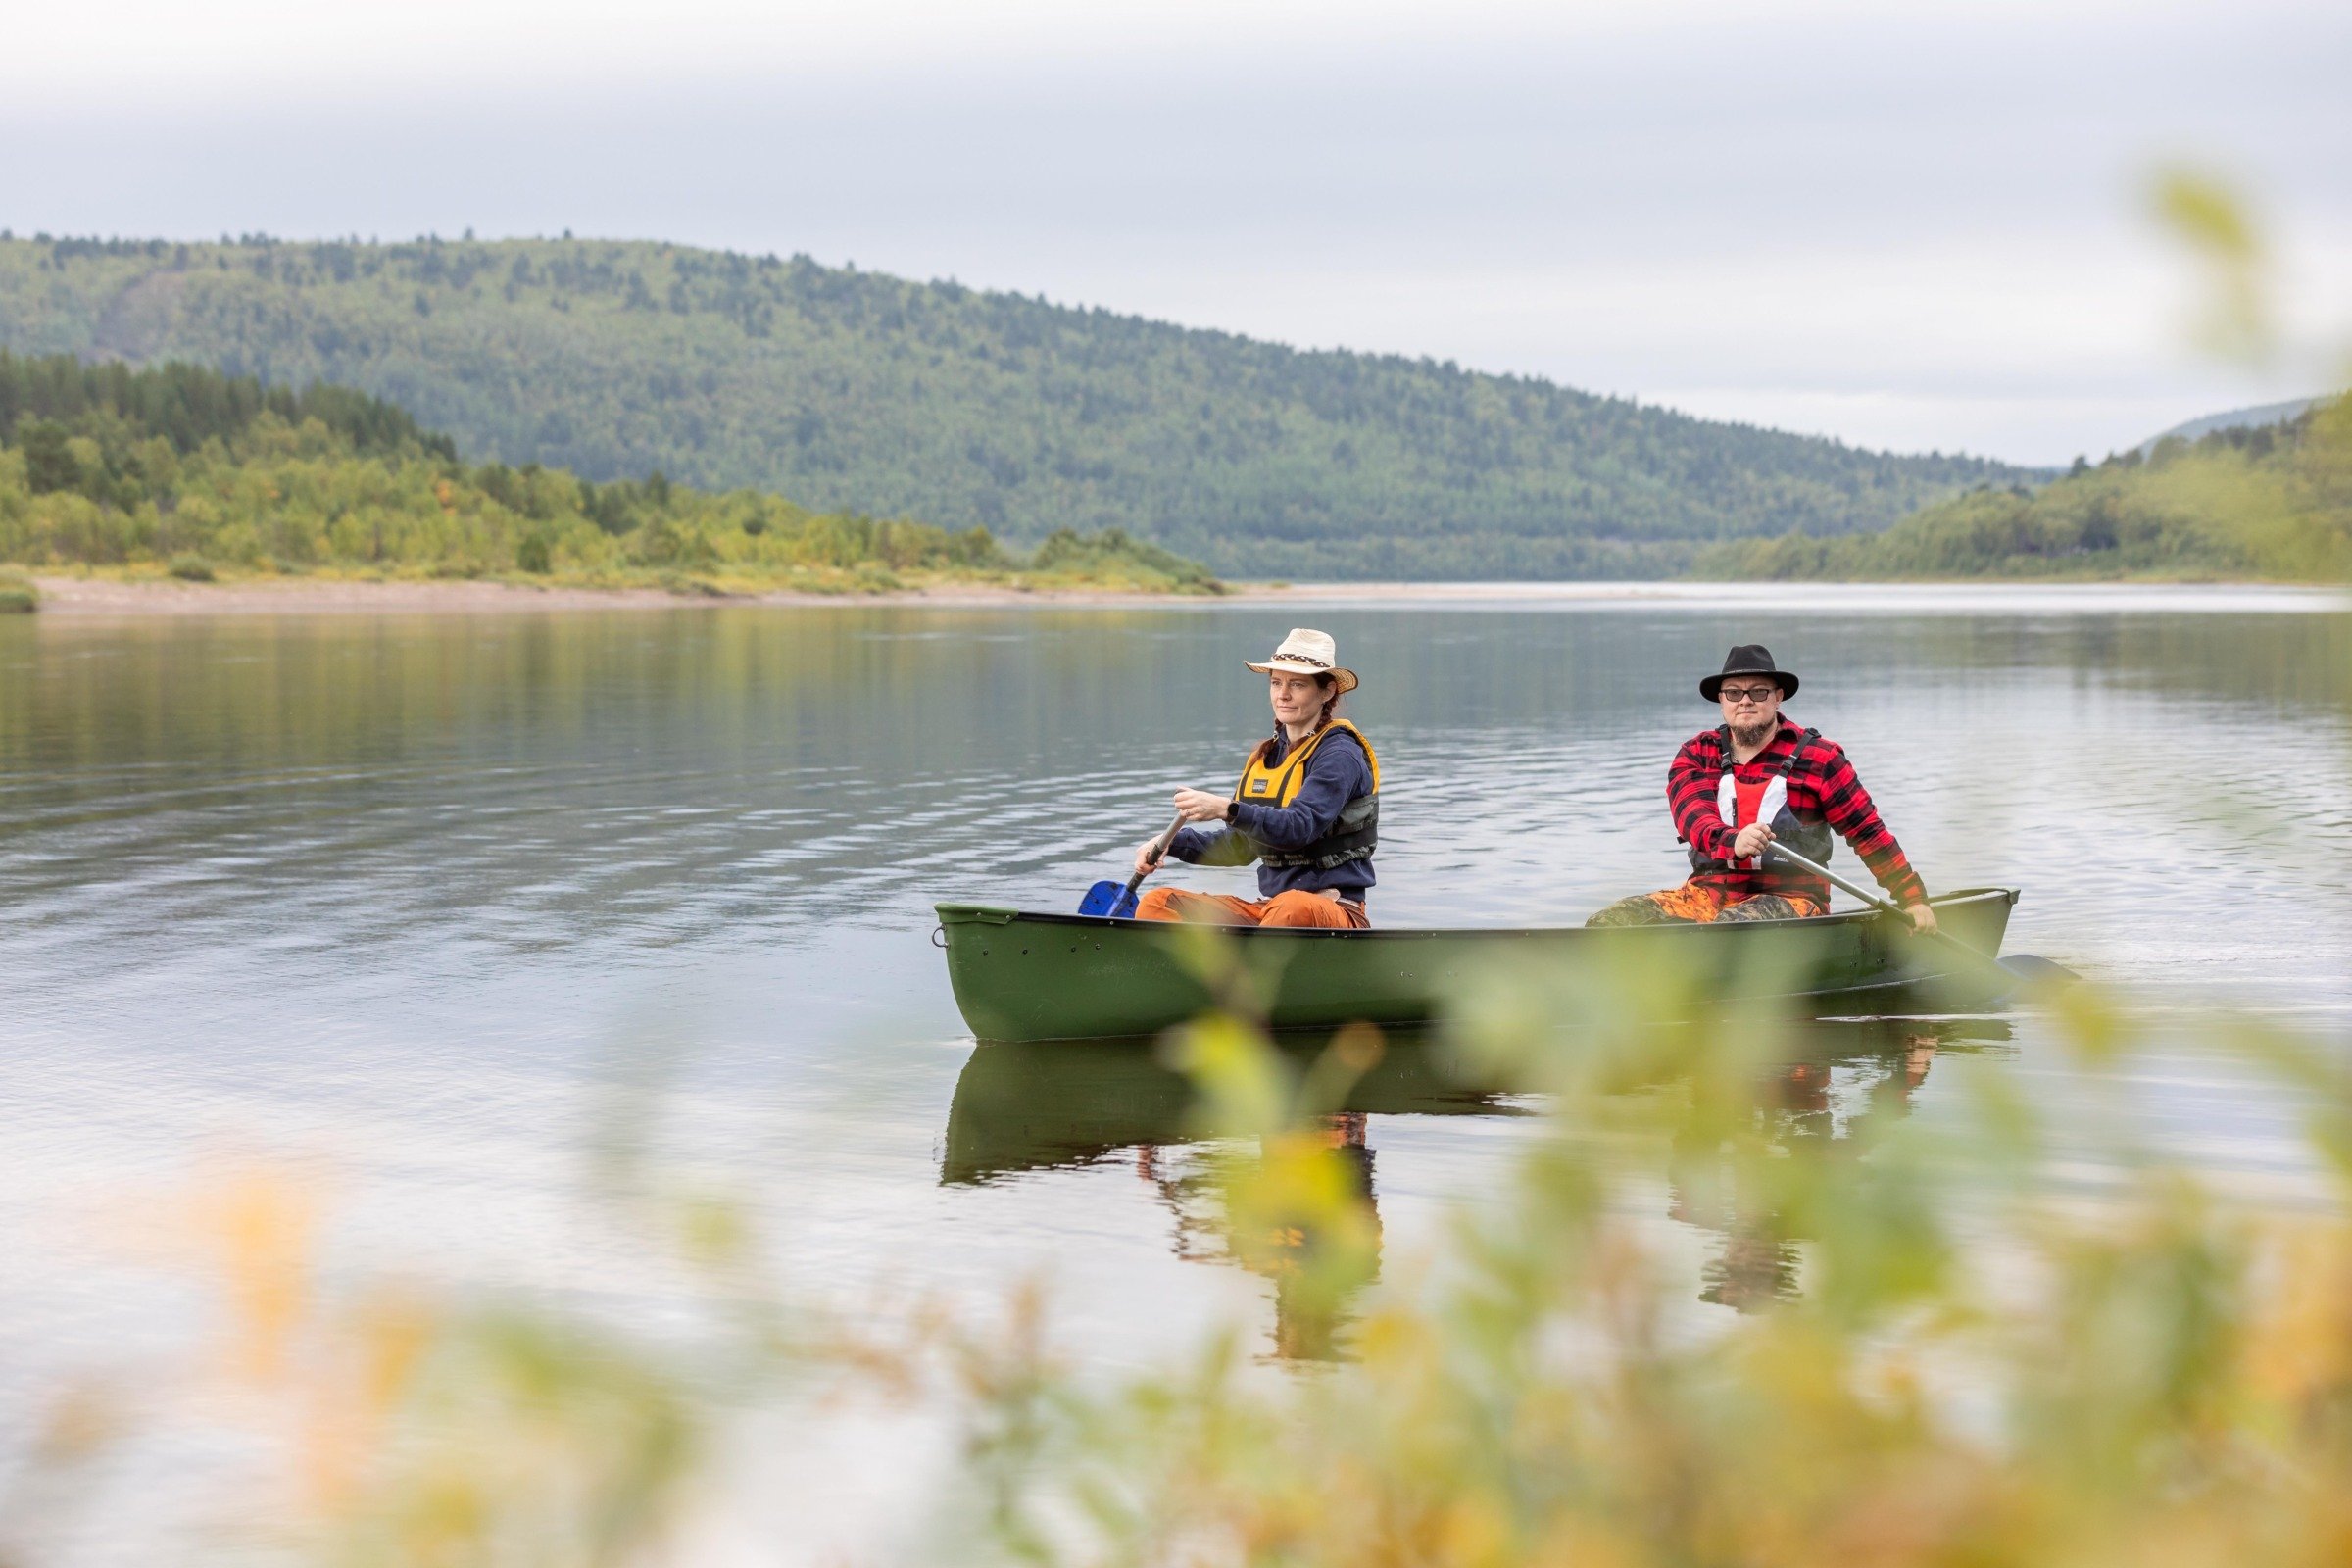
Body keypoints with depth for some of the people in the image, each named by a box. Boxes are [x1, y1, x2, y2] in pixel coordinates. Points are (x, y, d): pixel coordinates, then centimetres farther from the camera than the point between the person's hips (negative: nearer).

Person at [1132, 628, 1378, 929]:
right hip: (1267, 908, 8)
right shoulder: (1265, 757, 16)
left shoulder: (1341, 755, -8)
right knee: (1158, 903, -9)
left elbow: (1299, 827, -24)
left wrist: (1226, 810, -36)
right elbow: (1241, 845, 24)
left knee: (1293, 907, -42)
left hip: (1333, 913, -8)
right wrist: (1172, 843, 9)